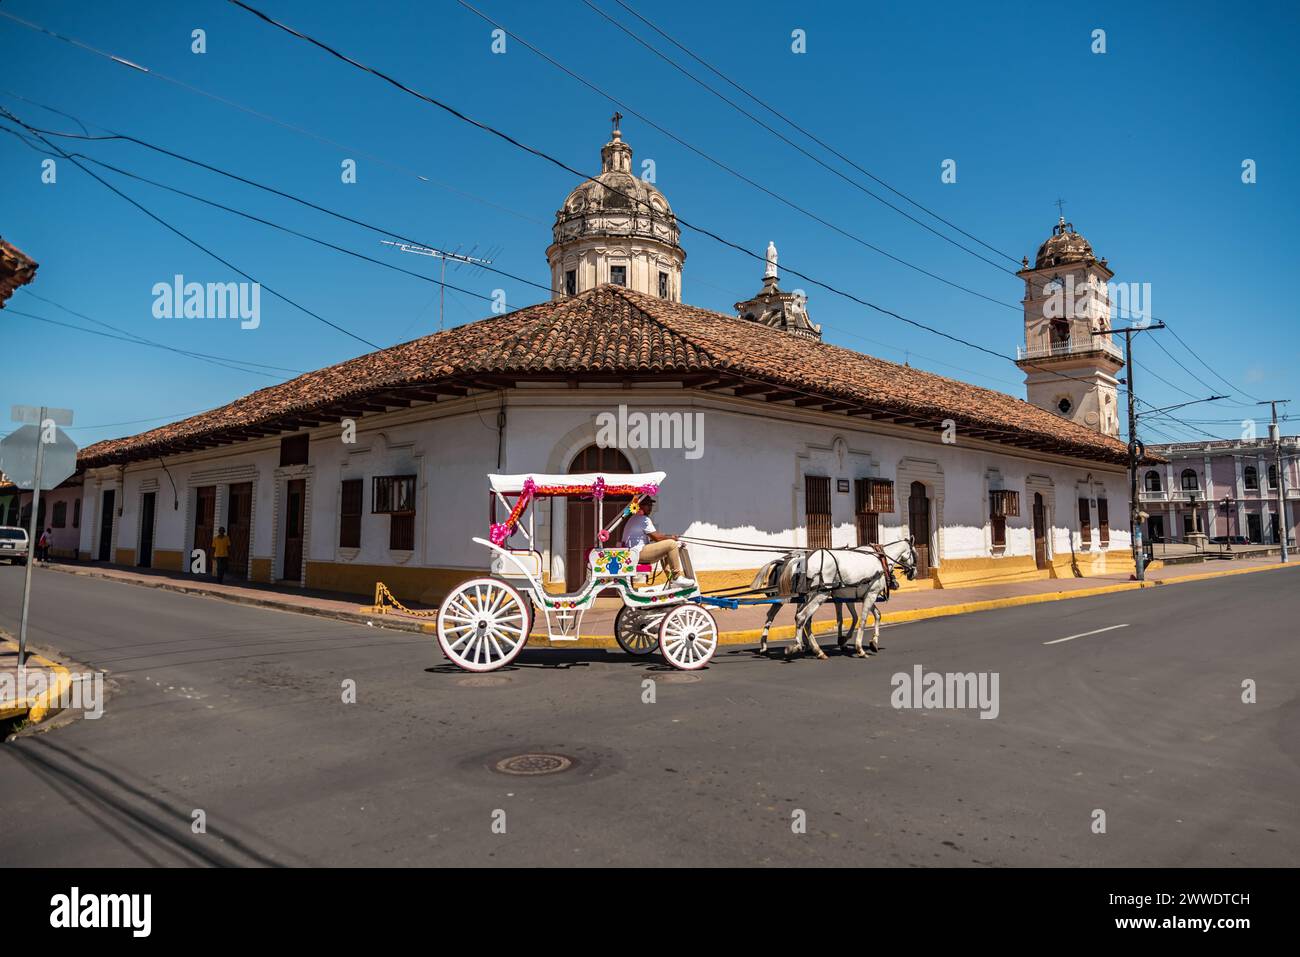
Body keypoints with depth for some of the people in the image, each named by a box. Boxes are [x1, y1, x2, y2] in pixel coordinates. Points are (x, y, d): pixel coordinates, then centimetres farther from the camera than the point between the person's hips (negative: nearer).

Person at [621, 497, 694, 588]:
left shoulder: (633, 518, 22)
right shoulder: (644, 519, -11)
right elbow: (657, 537, -12)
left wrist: (668, 537, 16)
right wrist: (671, 537, 5)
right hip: (639, 553, -11)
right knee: (671, 544, -16)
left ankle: (672, 581, 17)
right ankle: (677, 578, -10)